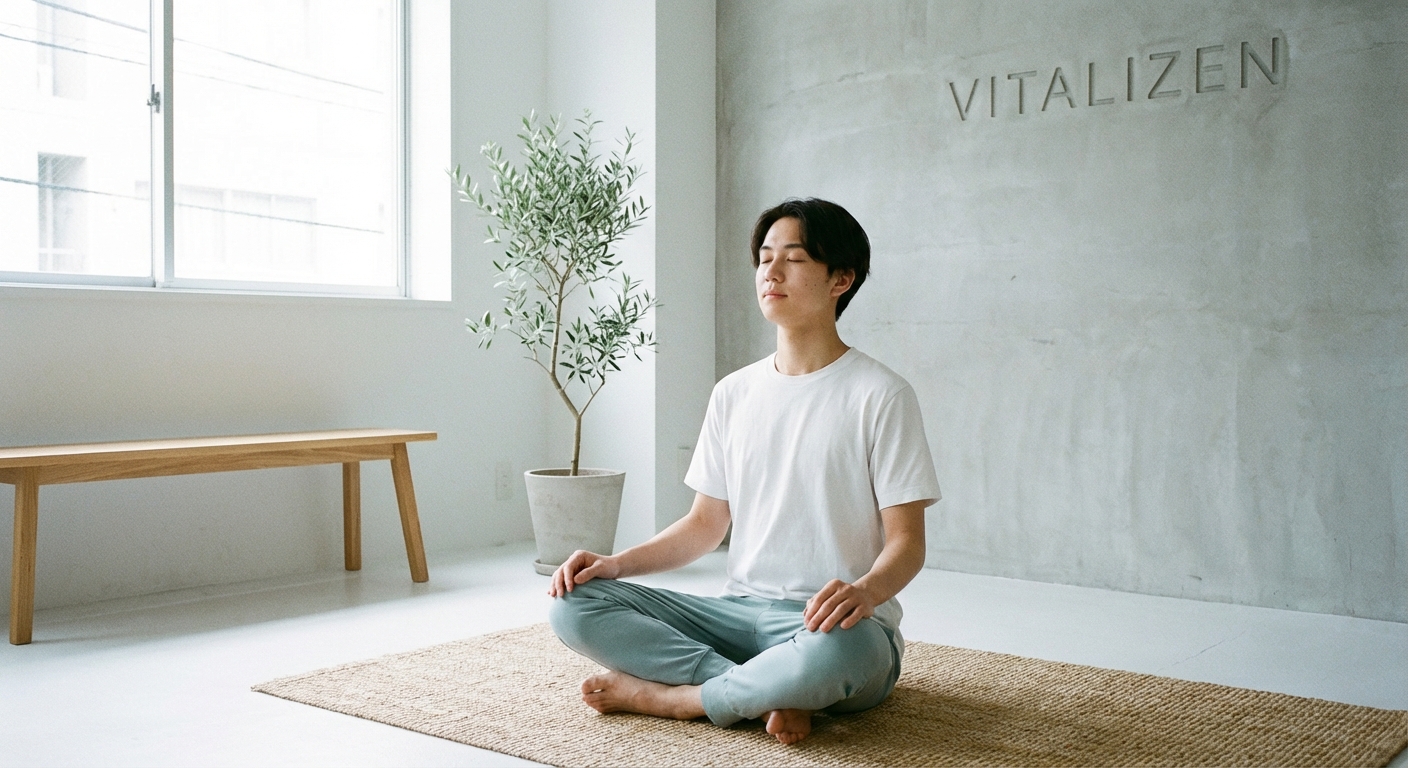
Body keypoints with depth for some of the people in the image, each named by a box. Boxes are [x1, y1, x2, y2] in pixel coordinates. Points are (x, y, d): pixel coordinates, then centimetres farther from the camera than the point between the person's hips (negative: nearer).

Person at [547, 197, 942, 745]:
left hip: (832, 622, -5)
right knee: (574, 605, -13)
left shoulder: (880, 395, -5)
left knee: (833, 651, -42)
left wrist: (865, 590, -30)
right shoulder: (734, 393, 12)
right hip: (738, 613, 5)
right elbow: (706, 524, 15)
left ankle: (667, 695, -15)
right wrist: (617, 563, -1)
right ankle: (771, 692, -18)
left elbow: (907, 541, -8)